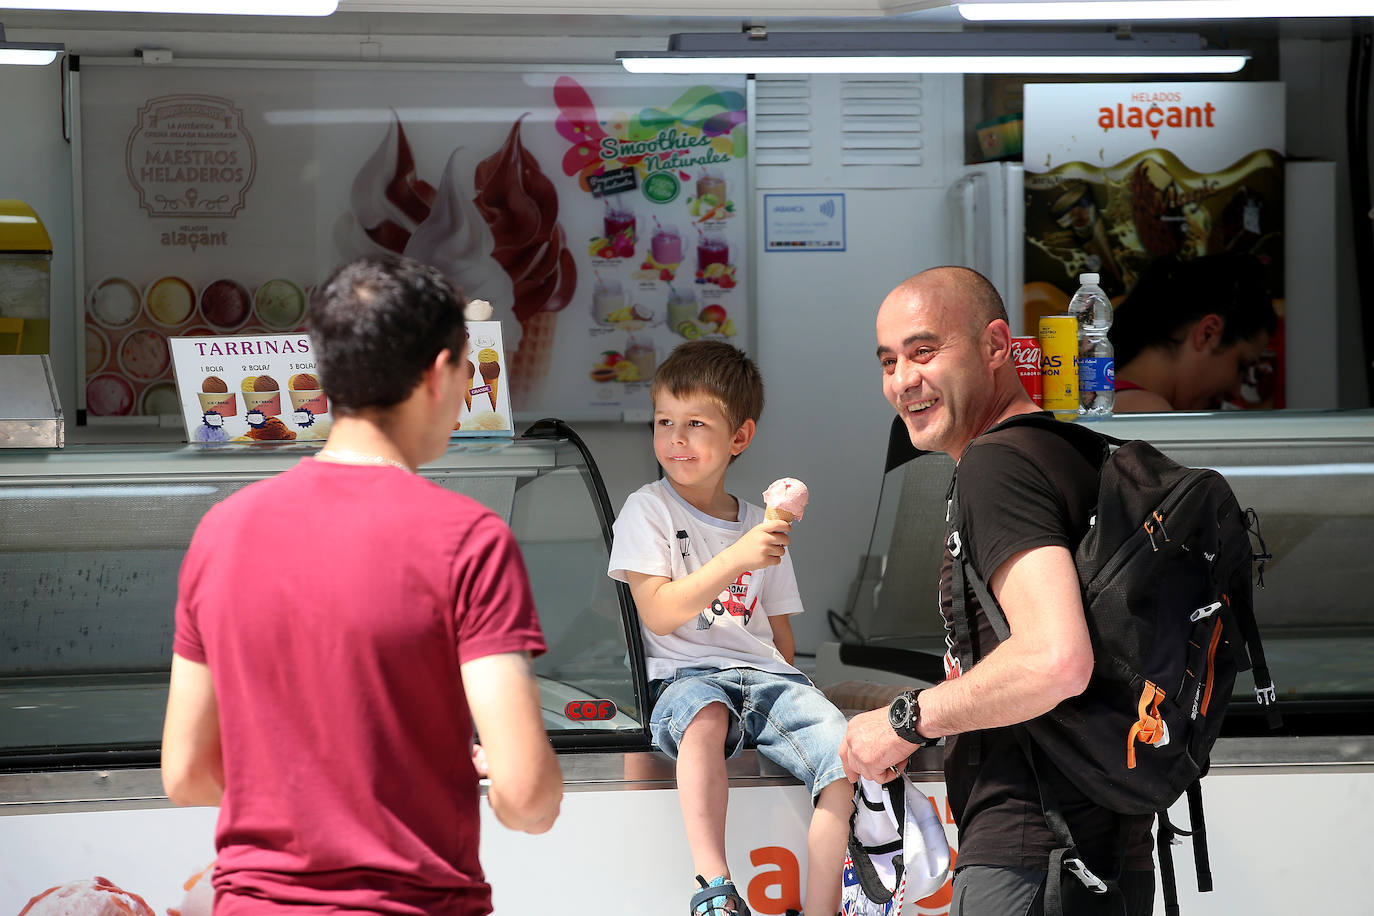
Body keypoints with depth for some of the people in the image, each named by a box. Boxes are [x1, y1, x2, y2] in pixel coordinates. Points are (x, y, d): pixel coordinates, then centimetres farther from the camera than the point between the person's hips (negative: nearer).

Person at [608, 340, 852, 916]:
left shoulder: (760, 527, 20)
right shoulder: (647, 511, 5)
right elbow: (659, 614, -8)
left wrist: (787, 695, 6)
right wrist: (736, 558, -17)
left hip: (764, 674, 5)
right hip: (685, 675, -4)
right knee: (705, 715, -41)